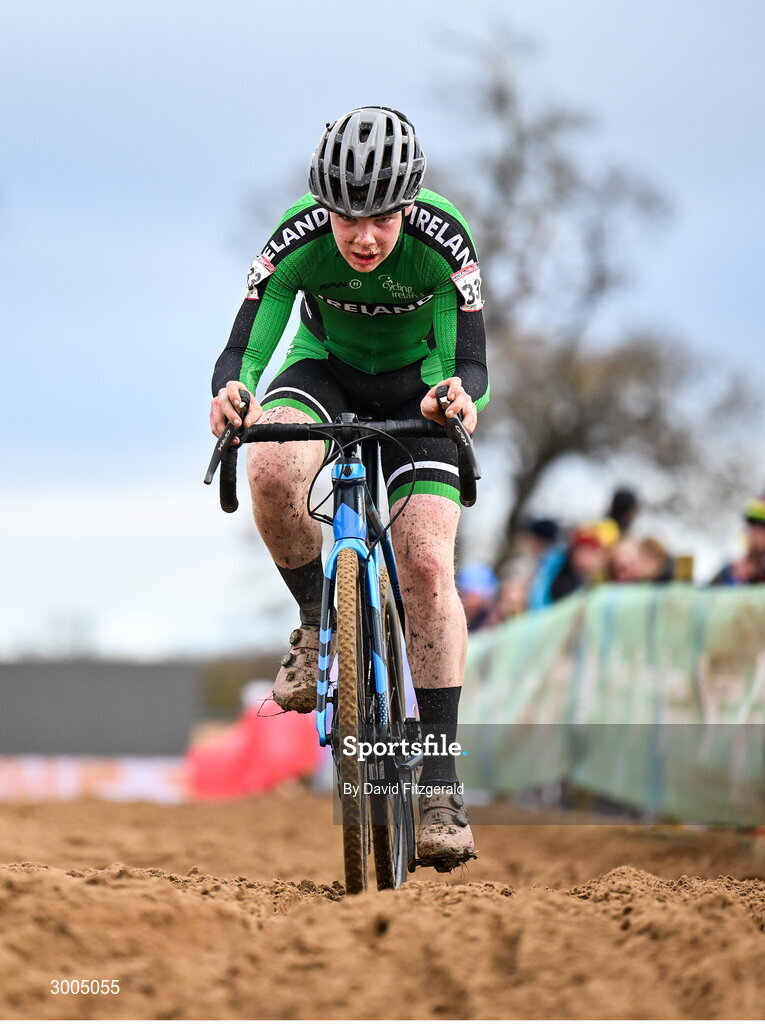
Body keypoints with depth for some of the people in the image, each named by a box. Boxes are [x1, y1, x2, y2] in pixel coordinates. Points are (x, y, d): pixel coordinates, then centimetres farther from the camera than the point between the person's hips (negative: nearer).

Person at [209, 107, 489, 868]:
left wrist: (460, 393, -54)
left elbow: (471, 363, -29)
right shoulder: (296, 240, -27)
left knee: (428, 566, -18)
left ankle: (439, 785, -14)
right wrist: (230, 390, -52)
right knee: (272, 469, -35)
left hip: (414, 385, -1)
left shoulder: (443, 240, -28)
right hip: (326, 370, 1)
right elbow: (244, 349, -29)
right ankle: (316, 621, -8)